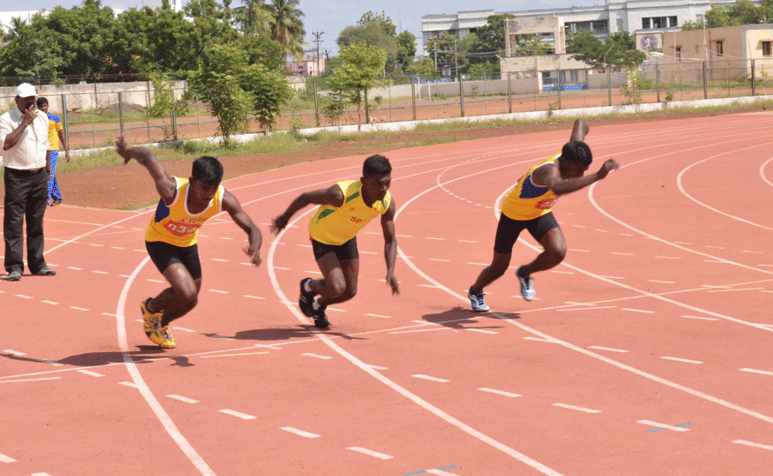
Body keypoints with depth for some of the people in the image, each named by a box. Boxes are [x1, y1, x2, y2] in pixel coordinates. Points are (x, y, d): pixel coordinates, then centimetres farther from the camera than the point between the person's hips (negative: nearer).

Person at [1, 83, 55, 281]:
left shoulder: (42, 117, 11)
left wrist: (48, 169, 20)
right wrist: (25, 123, -22)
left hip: (39, 175, 6)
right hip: (16, 176, -5)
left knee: (36, 222, 11)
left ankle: (37, 264, 17)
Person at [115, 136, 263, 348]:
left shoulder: (224, 200, -30)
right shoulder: (172, 191, -41)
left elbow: (252, 230, -22)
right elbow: (147, 157, -26)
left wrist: (255, 248, -46)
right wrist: (127, 151, -3)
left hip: (188, 244, 5)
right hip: (159, 242, -5)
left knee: (190, 301, 17)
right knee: (187, 293, -22)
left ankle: (161, 323, 50)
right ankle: (150, 308, 10)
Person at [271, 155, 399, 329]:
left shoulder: (387, 203, -25)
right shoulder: (341, 194, -41)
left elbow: (390, 240, -10)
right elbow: (306, 197, -23)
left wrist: (390, 271, -25)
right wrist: (284, 218, -6)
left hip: (347, 239, 5)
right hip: (322, 237, -5)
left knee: (350, 292, 8)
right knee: (337, 289, -16)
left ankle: (319, 305, 41)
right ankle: (308, 287, 19)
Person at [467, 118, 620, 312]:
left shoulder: (572, 156, -23)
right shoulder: (550, 170, -44)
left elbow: (580, 123, -4)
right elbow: (558, 188, -71)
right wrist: (598, 176, -74)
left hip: (540, 213, 6)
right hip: (513, 214, -6)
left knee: (558, 252, -20)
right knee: (498, 269, 9)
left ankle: (525, 273, 12)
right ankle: (475, 292, 44)